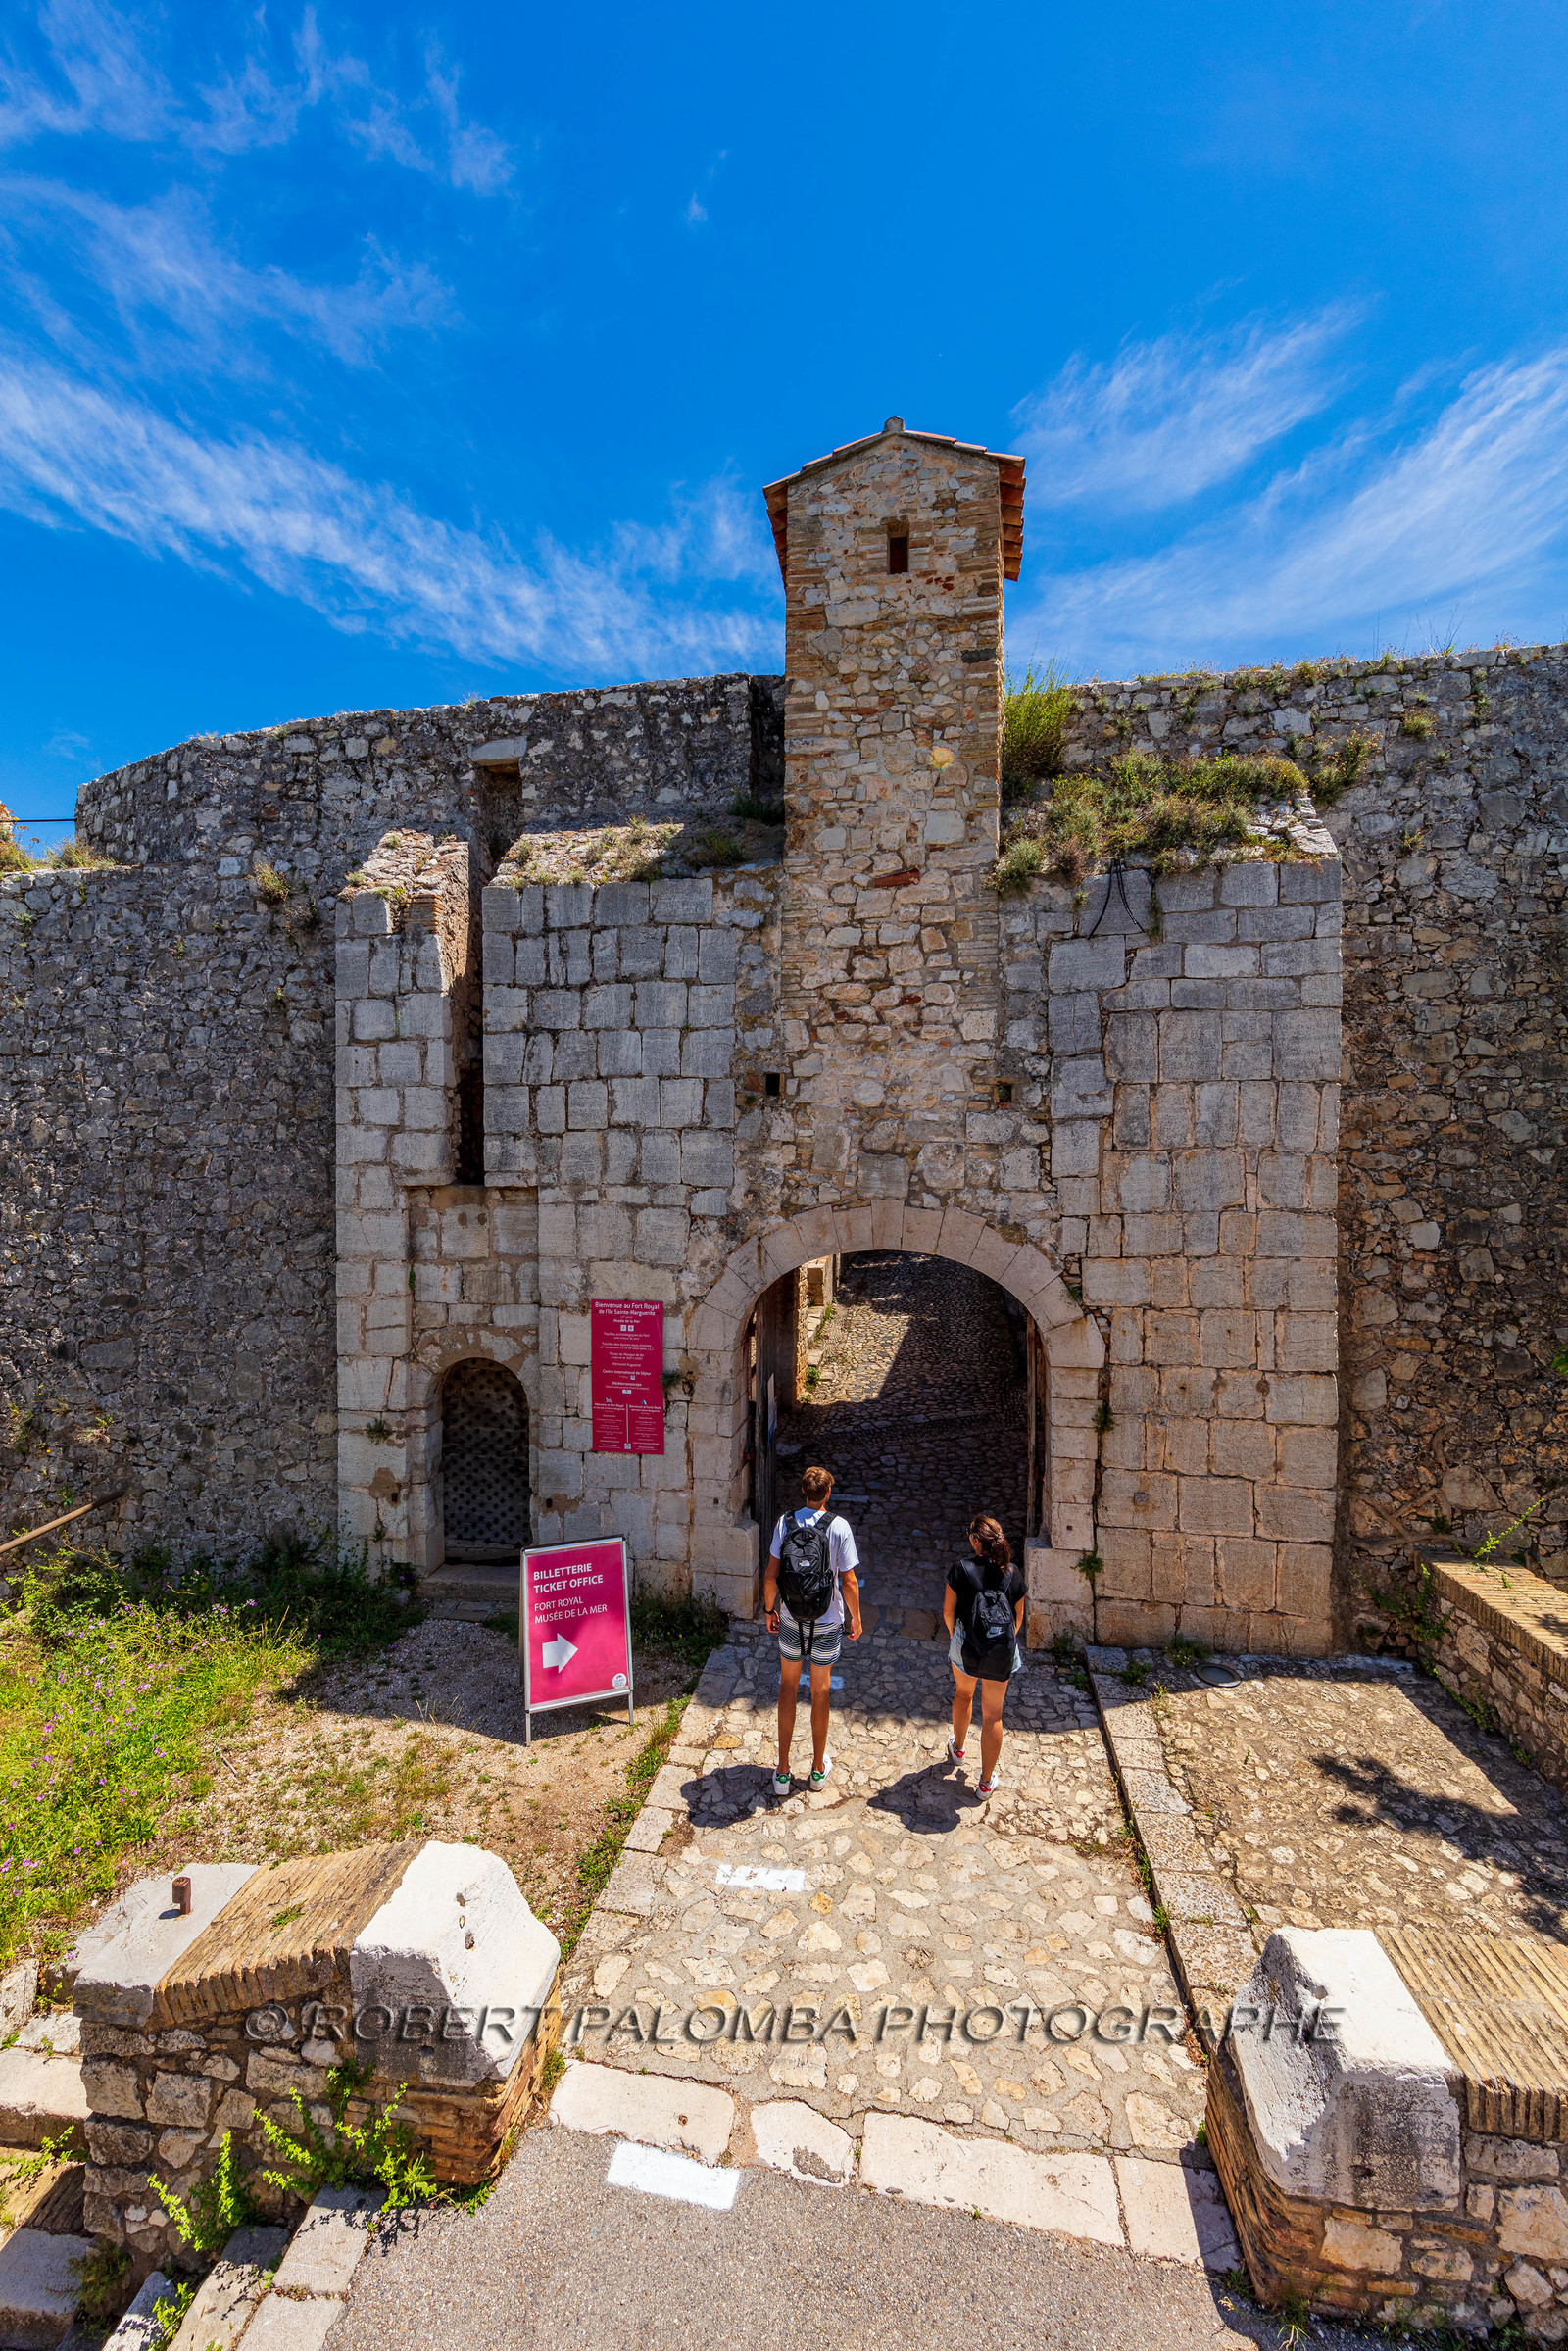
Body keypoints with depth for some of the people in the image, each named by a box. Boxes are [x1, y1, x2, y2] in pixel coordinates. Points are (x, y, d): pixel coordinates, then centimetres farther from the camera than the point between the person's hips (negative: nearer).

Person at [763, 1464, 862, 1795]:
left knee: (788, 1688, 17)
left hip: (790, 1621, 1)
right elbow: (849, 1582, -12)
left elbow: (771, 1575, -5)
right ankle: (819, 1767, 33)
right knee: (821, 1692, 17)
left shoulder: (785, 1522, -10)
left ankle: (782, 1772, 23)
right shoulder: (838, 1526, -16)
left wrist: (770, 1610, 10)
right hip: (827, 1623, -1)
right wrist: (856, 1618, 3)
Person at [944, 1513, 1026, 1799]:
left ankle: (958, 1748, 50)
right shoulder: (1013, 1573, -6)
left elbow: (948, 1612, -6)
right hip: (1002, 1652, 1)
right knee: (992, 1714, 14)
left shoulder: (961, 1569, -14)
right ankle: (986, 1781, 24)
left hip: (966, 1646, -1)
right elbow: (1018, 1617, 5)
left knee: (963, 1694, 28)